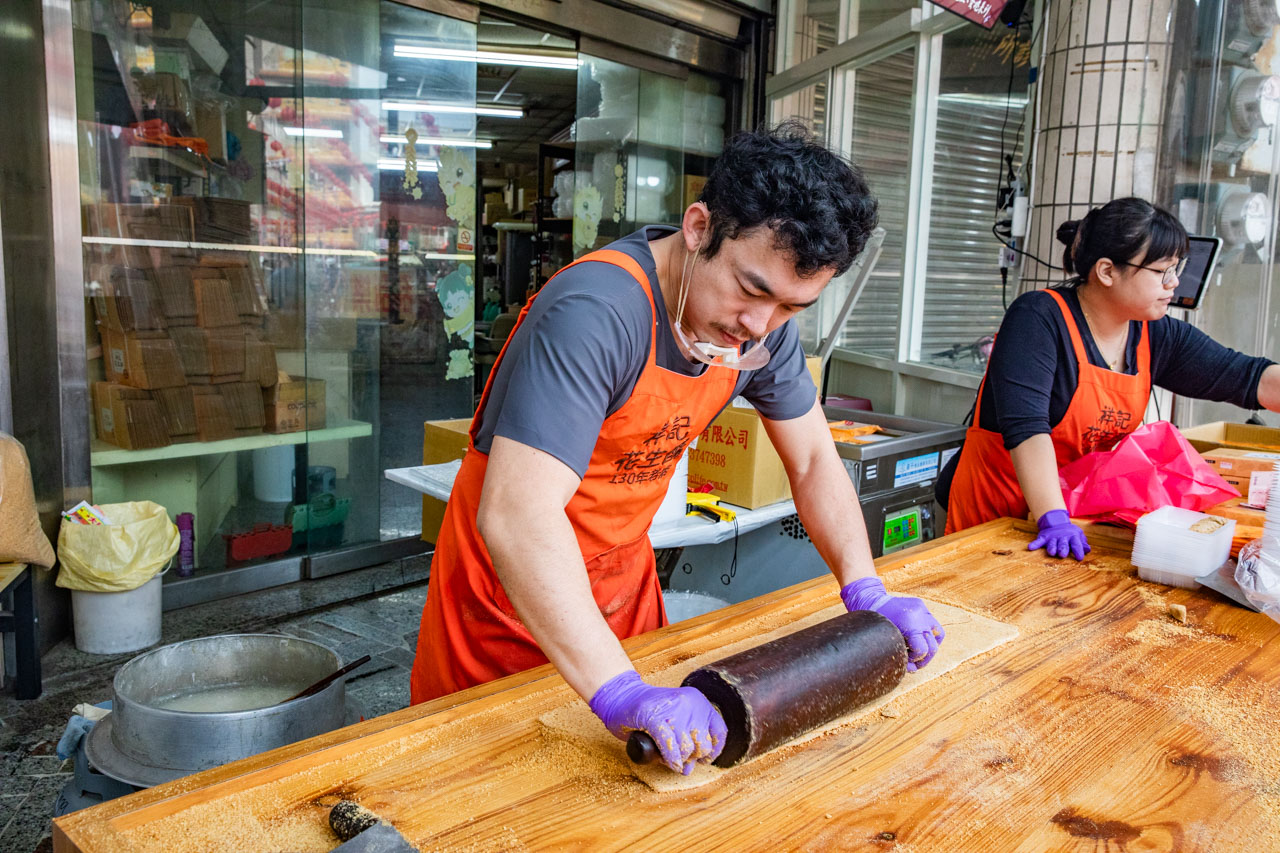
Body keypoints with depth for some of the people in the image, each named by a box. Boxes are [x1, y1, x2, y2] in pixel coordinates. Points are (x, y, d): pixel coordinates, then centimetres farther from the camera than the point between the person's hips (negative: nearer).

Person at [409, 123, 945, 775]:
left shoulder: (767, 324, -10)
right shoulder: (596, 313, -33)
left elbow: (813, 459, 2)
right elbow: (515, 517, -41)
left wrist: (866, 593, -9)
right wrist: (620, 693, -46)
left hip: (623, 586, 6)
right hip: (510, 594, -5)